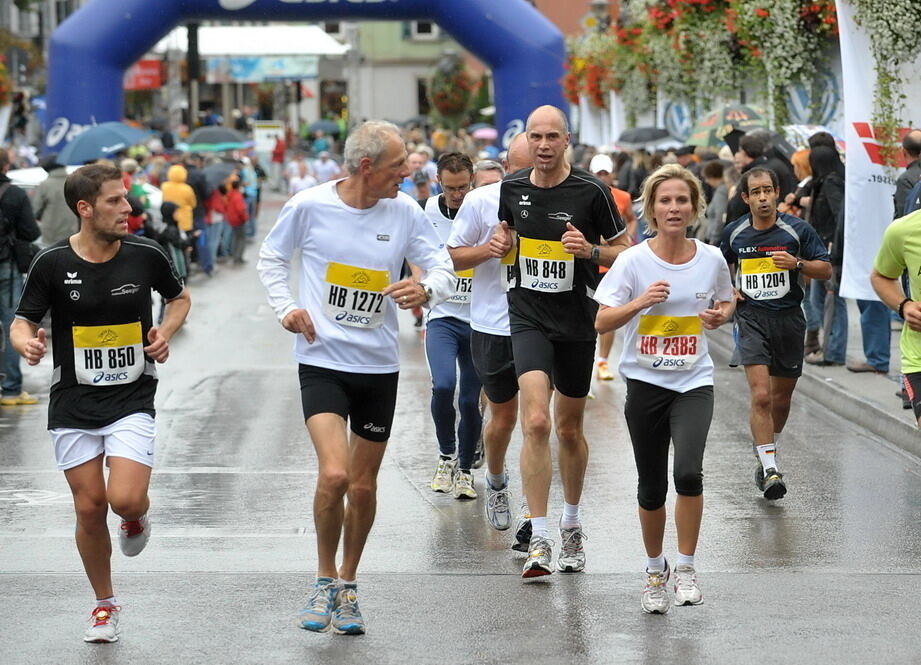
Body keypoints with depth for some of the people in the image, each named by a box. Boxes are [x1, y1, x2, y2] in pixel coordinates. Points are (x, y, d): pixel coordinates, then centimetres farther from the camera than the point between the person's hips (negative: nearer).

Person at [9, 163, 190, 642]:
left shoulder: (146, 255, -4)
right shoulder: (52, 263, -8)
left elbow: (180, 297, 15)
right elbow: (22, 322, -1)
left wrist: (166, 332, -4)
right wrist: (26, 343, -24)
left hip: (132, 400, 0)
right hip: (73, 406, 1)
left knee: (125, 499, -18)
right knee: (89, 508, 3)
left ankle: (136, 516, 21)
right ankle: (104, 605, 24)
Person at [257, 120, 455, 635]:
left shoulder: (405, 211, -3)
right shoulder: (309, 206, -8)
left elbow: (445, 269, 2)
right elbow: (272, 257, 9)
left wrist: (426, 290, -20)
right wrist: (286, 307, -6)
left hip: (379, 366, 3)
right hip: (322, 361, -3)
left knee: (364, 486, 9)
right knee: (334, 475, -18)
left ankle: (348, 585, 30)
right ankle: (325, 580, 4)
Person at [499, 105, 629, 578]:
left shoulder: (591, 192, -7)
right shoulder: (512, 189, 2)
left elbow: (624, 251, -1)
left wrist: (590, 250, -18)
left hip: (577, 321, -1)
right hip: (529, 317, 1)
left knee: (569, 429, 13)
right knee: (536, 422, -18)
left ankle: (572, 526, 36)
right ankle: (539, 540, -17)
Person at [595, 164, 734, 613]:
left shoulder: (711, 259, 0)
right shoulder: (633, 261, -7)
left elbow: (727, 301, 18)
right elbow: (602, 322, -9)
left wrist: (721, 315, -4)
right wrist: (640, 302, -26)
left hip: (694, 382, 0)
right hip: (645, 382, 0)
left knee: (688, 472, -21)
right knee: (651, 488, 6)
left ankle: (685, 568, -3)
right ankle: (655, 570, 30)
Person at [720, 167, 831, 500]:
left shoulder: (797, 230, -3)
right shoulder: (734, 232, 4)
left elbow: (826, 269, -1)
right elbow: (723, 264, 24)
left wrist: (797, 263, -18)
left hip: (788, 319, 0)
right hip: (752, 319, 0)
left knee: (781, 398, 12)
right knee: (761, 395, -15)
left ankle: (766, 453, 37)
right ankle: (770, 469, -15)